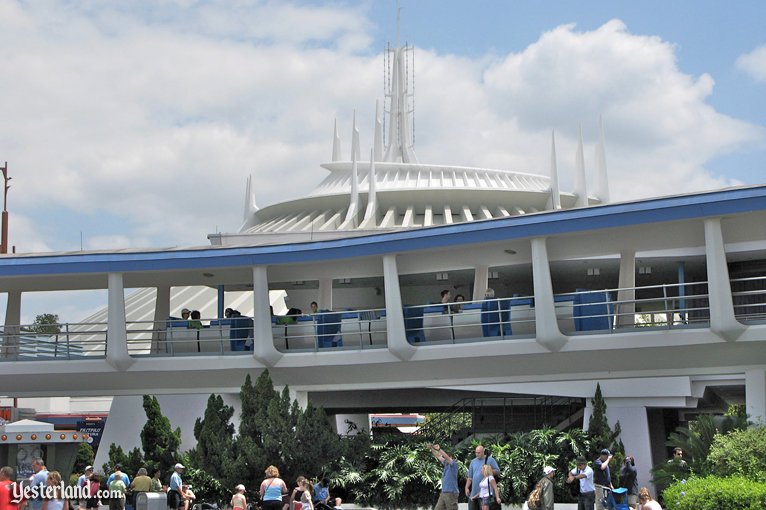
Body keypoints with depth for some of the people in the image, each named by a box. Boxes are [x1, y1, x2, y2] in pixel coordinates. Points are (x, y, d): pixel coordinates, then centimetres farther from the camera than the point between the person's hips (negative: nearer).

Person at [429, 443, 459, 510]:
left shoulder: (454, 464, -9)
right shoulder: (446, 464, 13)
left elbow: (447, 457, -25)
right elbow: (438, 456, 16)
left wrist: (439, 449, -34)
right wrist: (432, 448, 3)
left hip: (451, 493, -9)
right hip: (444, 493, 9)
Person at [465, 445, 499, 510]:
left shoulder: (490, 460, 3)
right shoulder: (473, 461, 16)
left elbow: (498, 471, 0)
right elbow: (470, 477, 19)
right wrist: (467, 487, 11)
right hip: (474, 492, 4)